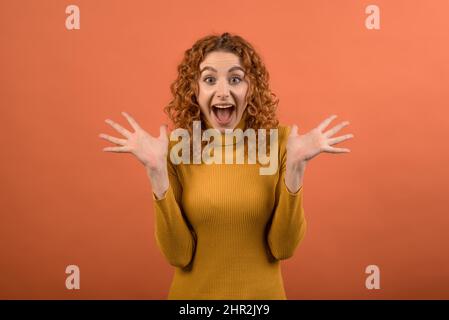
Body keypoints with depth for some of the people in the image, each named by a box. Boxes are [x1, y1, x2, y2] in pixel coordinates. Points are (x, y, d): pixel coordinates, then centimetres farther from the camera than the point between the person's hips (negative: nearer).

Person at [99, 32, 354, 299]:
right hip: (194, 292, 0)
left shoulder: (278, 142, -14)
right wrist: (157, 171, -23)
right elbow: (178, 255, -15)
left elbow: (283, 248, -13)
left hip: (262, 291, 0)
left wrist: (295, 166, -24)